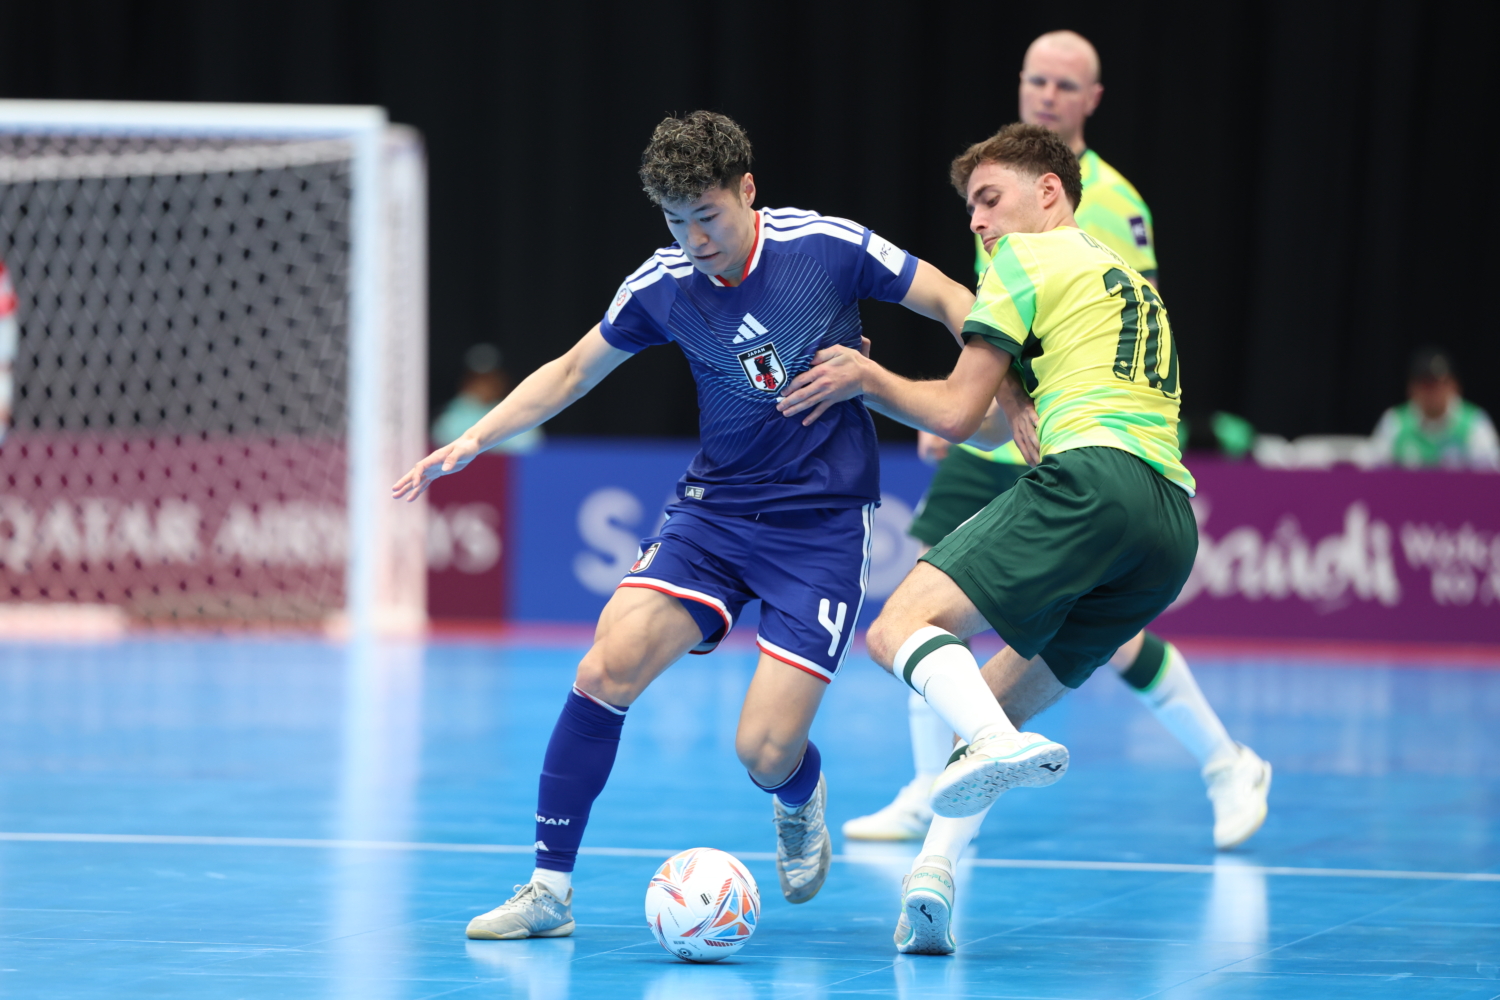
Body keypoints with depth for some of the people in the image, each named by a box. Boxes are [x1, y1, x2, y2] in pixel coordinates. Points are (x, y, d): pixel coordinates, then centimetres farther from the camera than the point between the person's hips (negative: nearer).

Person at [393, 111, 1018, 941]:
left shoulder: (828, 247, -13)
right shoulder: (662, 287, -3)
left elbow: (953, 303, -1)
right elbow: (570, 372, 12)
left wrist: (999, 402, -12)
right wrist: (470, 442, 4)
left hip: (824, 522, -3)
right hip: (715, 508, 3)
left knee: (765, 753, -13)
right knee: (607, 668, -19)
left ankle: (801, 799, 28)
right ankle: (550, 888, -7)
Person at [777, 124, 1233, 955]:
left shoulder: (1027, 257, 11)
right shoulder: (1132, 281, 35)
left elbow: (956, 415, 7)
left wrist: (865, 377, 22)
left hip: (1094, 478, -8)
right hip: (1172, 521, 8)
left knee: (902, 624, -16)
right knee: (997, 697, 12)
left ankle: (999, 743, -45)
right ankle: (938, 873, -10)